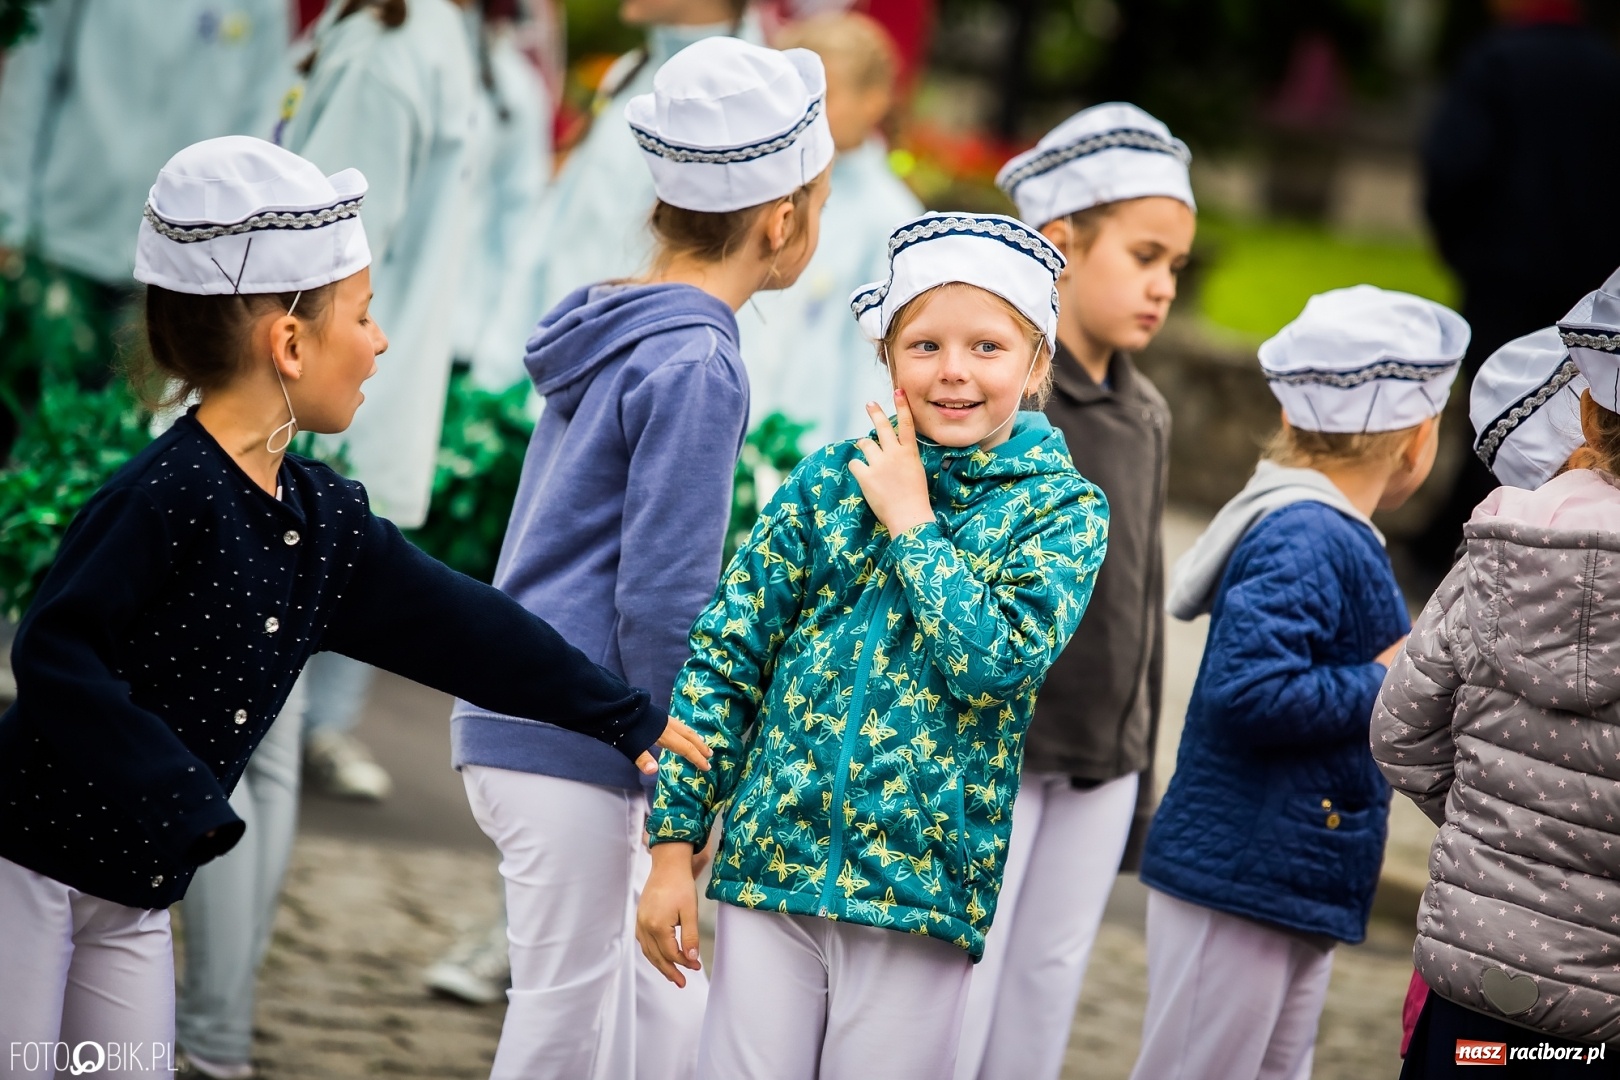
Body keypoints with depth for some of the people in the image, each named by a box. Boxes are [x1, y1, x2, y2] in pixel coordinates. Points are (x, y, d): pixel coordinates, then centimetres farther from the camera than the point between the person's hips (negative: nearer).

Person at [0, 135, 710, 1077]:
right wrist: (183, 799, -26)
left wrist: (627, 717, 17)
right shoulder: (166, 496, -22)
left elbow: (462, 628, 13)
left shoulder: (325, 521, 4)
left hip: (138, 888, 8)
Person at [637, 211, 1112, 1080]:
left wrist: (909, 521, -9)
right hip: (772, 862, 2)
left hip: (926, 888, -2)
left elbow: (995, 658, -18)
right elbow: (724, 656, 5)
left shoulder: (1064, 510, -1)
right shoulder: (829, 480, 4)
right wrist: (673, 844, 1)